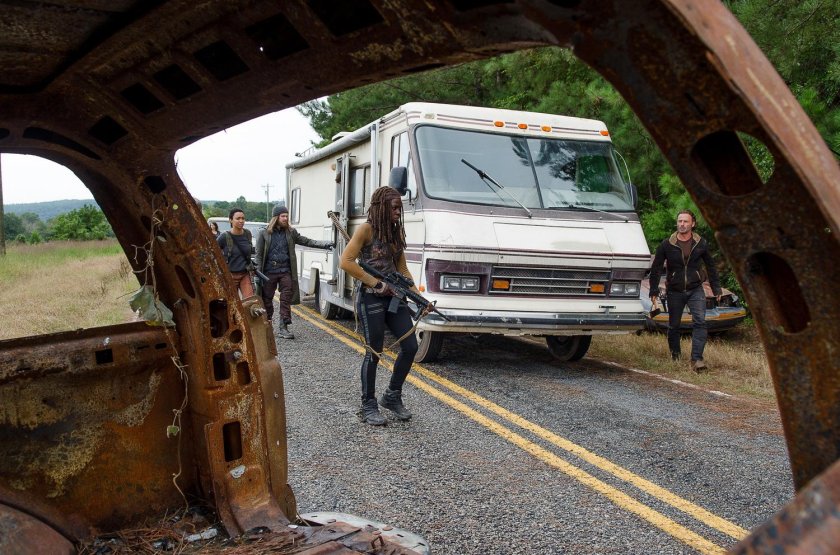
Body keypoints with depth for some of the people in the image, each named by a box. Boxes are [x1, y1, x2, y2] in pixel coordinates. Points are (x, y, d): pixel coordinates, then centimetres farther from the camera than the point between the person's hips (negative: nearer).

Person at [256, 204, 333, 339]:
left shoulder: (291, 232, 8)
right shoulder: (264, 234, 1)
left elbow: (307, 241, 5)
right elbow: (259, 255, 1)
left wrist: (325, 244, -7)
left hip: (285, 272, 2)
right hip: (269, 272, -2)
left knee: (286, 300, -2)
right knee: (267, 300, 8)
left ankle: (283, 328, 2)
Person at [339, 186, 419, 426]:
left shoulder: (397, 231, 12)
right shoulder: (367, 229, -8)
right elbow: (346, 262, -15)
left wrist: (419, 297, 5)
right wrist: (377, 284, -15)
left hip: (394, 297, 7)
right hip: (371, 299, -7)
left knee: (410, 346, 3)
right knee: (374, 353, 1)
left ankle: (392, 396, 22)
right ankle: (368, 406, 16)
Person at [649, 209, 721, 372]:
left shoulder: (701, 244, 1)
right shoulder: (666, 245, -4)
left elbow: (711, 266, 12)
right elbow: (656, 269, 1)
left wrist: (716, 288, 11)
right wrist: (654, 291, -3)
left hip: (695, 290, 0)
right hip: (674, 291, 0)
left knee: (700, 322, -15)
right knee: (673, 325, 9)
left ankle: (696, 359, -17)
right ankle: (675, 355, 29)